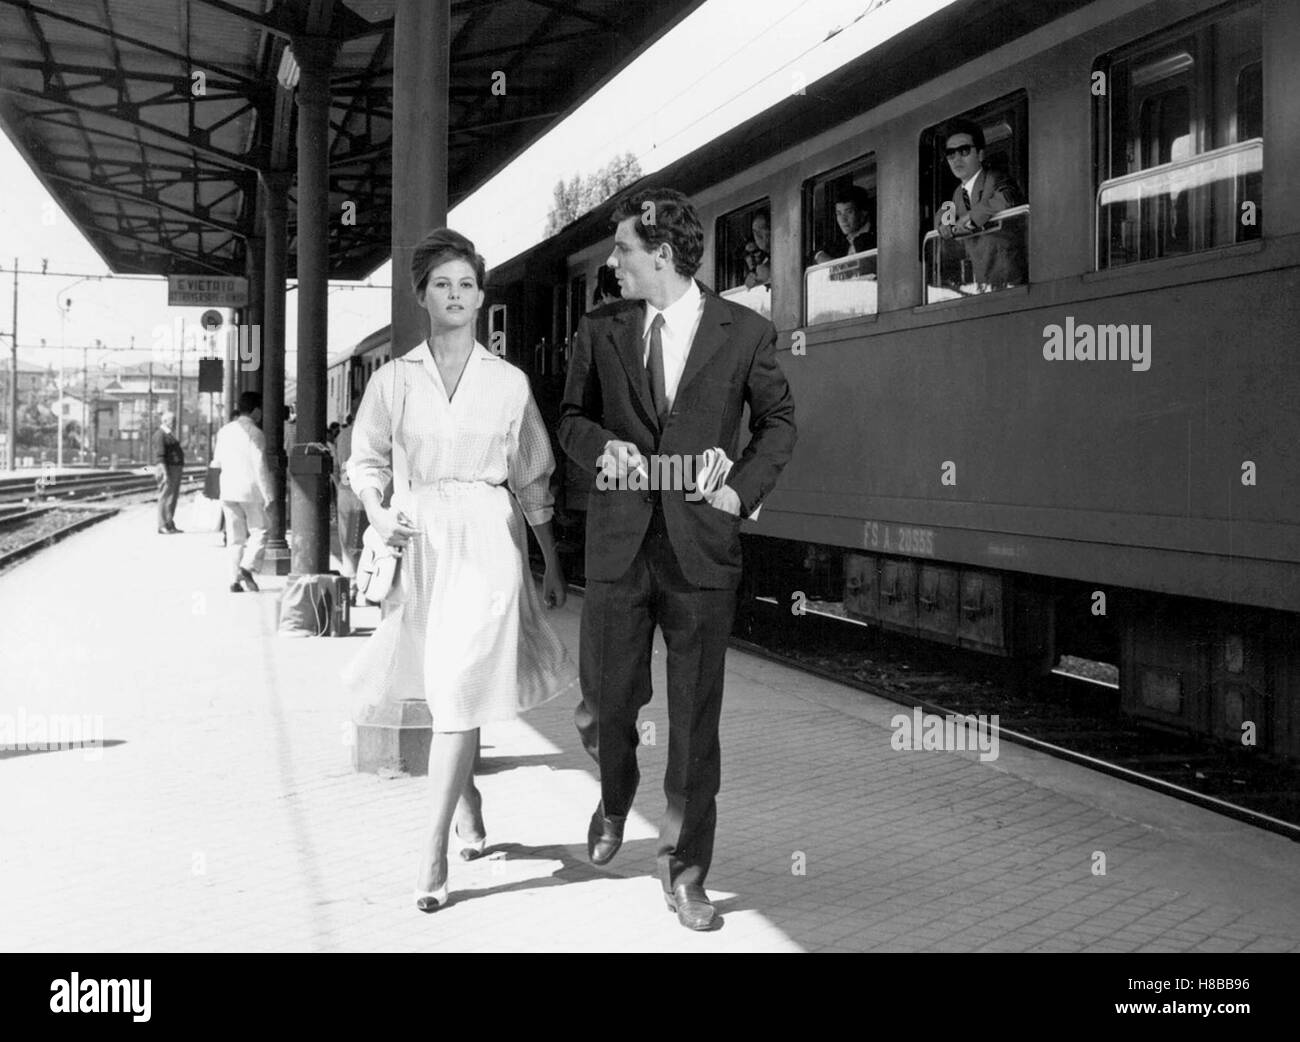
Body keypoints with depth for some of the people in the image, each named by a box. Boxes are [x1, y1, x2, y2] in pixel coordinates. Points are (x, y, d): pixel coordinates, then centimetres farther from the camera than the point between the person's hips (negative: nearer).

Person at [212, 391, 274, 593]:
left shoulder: (224, 431, 10)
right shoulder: (254, 433, -10)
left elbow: (217, 461, 16)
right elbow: (260, 465, -13)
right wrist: (268, 494, -10)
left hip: (228, 489, 6)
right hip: (250, 488, -6)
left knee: (235, 536, 9)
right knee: (258, 531, 5)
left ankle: (236, 579, 6)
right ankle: (247, 567, -13)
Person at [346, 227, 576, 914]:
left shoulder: (509, 383, 4)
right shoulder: (394, 379, 5)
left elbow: (533, 481, 9)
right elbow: (365, 461, 11)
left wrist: (553, 566, 10)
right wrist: (377, 512, -10)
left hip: (488, 541, -2)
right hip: (418, 541, 2)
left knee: (459, 694, -10)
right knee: (439, 691, 12)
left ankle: (433, 854, -6)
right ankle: (469, 807, 37)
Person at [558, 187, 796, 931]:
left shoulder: (745, 332, 0)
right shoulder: (601, 331, 6)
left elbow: (779, 422, 9)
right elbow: (572, 416, 14)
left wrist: (744, 487, -6)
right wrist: (601, 444, -8)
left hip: (702, 544, -2)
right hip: (618, 541, 2)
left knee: (696, 715, 3)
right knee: (609, 701, 10)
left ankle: (686, 871, 18)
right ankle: (615, 801, 44)